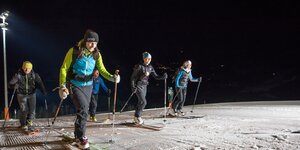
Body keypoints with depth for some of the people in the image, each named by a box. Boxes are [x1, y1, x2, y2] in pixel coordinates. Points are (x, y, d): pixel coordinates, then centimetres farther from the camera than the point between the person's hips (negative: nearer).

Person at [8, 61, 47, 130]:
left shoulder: (34, 75, -8)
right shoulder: (18, 75, -12)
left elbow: (40, 83, -14)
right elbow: (10, 84, -10)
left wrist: (44, 91, -28)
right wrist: (14, 85, -33)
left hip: (32, 94, 2)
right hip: (22, 95, -1)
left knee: (32, 110, -4)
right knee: (24, 110, -10)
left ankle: (29, 121, 26)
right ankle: (23, 125, 12)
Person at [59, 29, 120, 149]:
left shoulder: (96, 54, -5)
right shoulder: (74, 51, -16)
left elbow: (102, 70, -8)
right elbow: (64, 69, -11)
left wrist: (112, 77, -28)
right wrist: (62, 86, -17)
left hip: (88, 86, 5)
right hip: (75, 85, -5)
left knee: (83, 111, 13)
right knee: (83, 109, -19)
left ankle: (77, 135, 33)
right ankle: (81, 138, -5)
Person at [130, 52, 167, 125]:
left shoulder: (150, 67, 5)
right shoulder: (139, 66, -14)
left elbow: (156, 76, 5)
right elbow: (133, 77, -11)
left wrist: (163, 77, -13)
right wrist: (133, 87, -17)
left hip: (144, 86, 6)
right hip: (138, 85, -6)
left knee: (140, 102, 11)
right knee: (143, 101, -14)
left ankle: (137, 117, 22)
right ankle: (137, 116, 0)